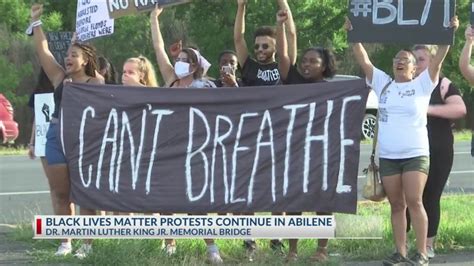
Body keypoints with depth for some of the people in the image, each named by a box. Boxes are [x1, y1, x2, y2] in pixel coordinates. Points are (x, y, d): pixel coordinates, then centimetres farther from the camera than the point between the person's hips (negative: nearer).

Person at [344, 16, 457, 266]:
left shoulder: (423, 84, 2)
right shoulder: (382, 83, 11)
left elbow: (438, 58, -7)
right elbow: (363, 60, 7)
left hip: (416, 155, -4)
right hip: (387, 157, 4)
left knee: (414, 202, -10)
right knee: (396, 205, 6)